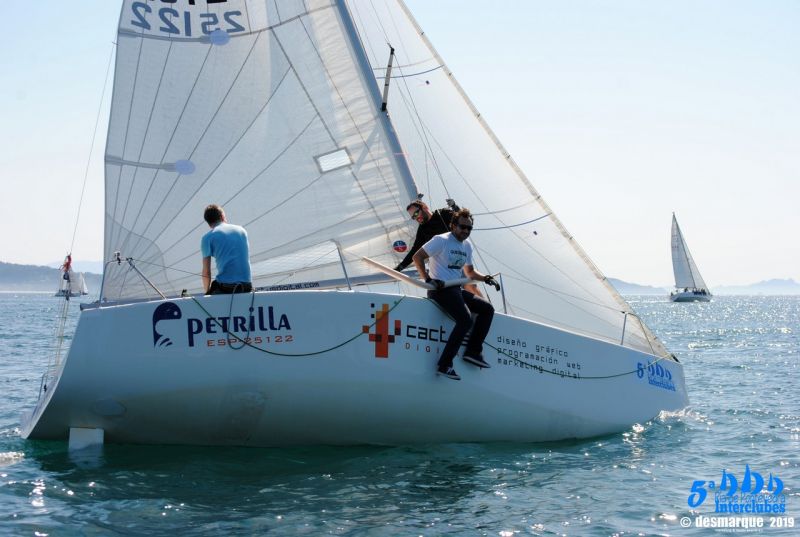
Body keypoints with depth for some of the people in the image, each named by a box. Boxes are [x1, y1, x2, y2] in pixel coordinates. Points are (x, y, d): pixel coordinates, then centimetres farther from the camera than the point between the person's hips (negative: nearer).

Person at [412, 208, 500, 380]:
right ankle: (444, 365, -26)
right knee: (465, 320, -26)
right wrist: (427, 279, -21)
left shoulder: (467, 245, 17)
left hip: (456, 289, 9)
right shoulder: (441, 240, -7)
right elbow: (417, 257, -11)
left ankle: (473, 351, 3)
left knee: (487, 309, 5)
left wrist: (486, 278, 10)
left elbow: (470, 272, 28)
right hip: (440, 289, -9)